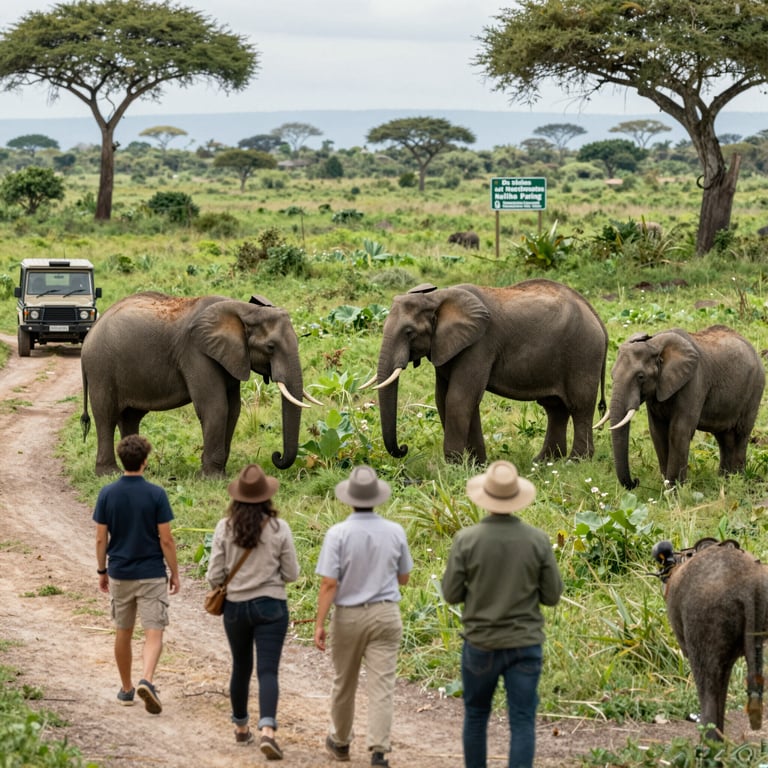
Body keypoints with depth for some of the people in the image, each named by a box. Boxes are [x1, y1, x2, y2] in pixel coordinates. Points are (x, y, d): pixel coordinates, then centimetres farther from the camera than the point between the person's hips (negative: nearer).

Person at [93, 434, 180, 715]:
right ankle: (147, 680, -26)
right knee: (154, 632, -3)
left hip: (119, 574, 3)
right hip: (151, 574, -3)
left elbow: (101, 538, 0)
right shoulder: (156, 494, -11)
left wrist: (102, 571, 12)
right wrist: (175, 573, 1)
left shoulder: (107, 494, -3)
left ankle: (126, 689, 25)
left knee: (123, 633, 16)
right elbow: (166, 538, -9)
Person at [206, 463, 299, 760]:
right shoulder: (279, 528, -9)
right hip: (271, 606, -2)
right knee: (268, 671, -5)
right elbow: (291, 574, -3)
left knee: (240, 668, 20)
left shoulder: (225, 527, -7)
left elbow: (214, 576, -4)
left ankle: (241, 728, 34)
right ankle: (267, 731, -23)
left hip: (235, 607, 2)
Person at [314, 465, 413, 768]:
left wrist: (319, 624, -12)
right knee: (382, 686, -2)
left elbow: (329, 584, -16)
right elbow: (403, 578, 9)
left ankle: (340, 742, 34)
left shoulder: (338, 534, -14)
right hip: (385, 615, 1)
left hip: (348, 617, -1)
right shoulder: (395, 532, -4)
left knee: (344, 684, 17)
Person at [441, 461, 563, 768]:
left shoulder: (466, 539, -11)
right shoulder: (538, 540, -8)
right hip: (525, 644, 0)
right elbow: (552, 595, -1)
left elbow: (451, 593, -5)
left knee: (476, 715, 18)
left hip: (480, 643, 0)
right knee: (522, 722, 2)